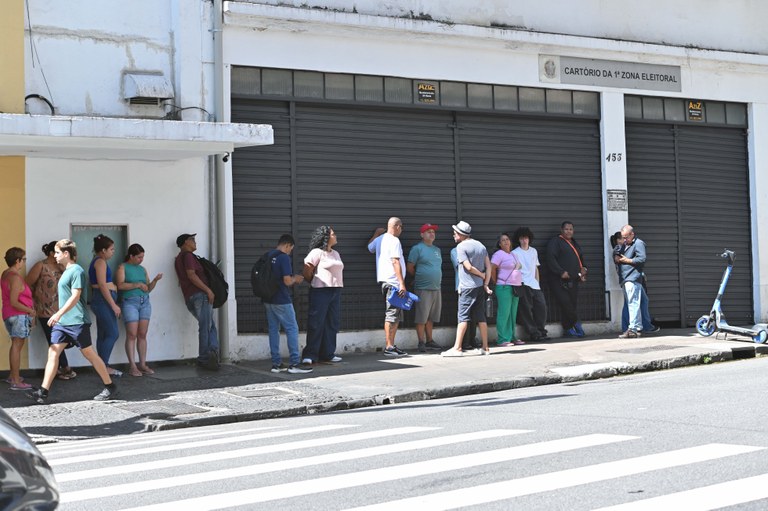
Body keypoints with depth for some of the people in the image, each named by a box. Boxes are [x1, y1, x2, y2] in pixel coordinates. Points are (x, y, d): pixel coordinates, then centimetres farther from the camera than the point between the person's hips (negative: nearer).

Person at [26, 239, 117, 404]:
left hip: (77, 321, -9)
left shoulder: (76, 271, -12)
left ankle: (110, 387, 8)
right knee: (53, 352, 0)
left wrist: (59, 313, -26)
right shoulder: (66, 271, 16)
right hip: (62, 322, 9)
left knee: (89, 354, -2)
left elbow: (75, 296, -20)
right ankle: (43, 392, -3)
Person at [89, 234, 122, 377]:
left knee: (103, 335, 10)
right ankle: (103, 366, -11)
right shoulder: (101, 262, -11)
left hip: (100, 300, 11)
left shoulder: (97, 262, 19)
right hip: (103, 300, -11)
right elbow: (102, 285, -19)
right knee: (113, 333, -11)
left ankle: (103, 366, 12)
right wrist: (114, 305, -19)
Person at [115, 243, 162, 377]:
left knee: (142, 335, 2)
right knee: (132, 335, -9)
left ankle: (143, 364, 6)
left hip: (145, 302, 5)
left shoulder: (143, 269, 18)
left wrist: (155, 280, 2)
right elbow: (120, 285, -10)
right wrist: (137, 285, -12)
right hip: (130, 302, -5)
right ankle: (132, 366, -9)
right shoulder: (122, 267, 3)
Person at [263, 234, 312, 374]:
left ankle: (276, 363, 11)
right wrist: (295, 279, 3)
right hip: (281, 301, -8)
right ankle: (294, 363, -5)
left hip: (268, 300, 8)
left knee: (273, 330, 10)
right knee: (292, 329, -2)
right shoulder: (284, 258, -13)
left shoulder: (267, 256, 11)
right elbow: (287, 281, -19)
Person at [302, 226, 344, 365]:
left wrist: (338, 287, 8)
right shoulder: (317, 252, -8)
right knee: (316, 323, -7)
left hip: (336, 291, 8)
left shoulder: (335, 254, 17)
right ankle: (310, 355, -4)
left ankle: (328, 354, 16)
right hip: (320, 291, -8)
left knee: (332, 323, 8)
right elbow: (307, 271, -9)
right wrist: (315, 284, 6)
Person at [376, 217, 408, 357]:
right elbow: (395, 262, -18)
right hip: (393, 282, -10)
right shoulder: (394, 241, -10)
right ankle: (389, 347, -10)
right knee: (392, 315, -9)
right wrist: (402, 283, -21)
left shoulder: (382, 239, 17)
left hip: (385, 281, 10)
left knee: (396, 316, 12)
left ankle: (391, 345, 13)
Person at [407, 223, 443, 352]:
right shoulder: (417, 248, -5)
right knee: (421, 318, -5)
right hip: (423, 288, -7)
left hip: (436, 288, 7)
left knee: (430, 317, 11)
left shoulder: (437, 250, 18)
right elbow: (410, 267, -6)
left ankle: (429, 341, 18)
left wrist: (436, 280, 15)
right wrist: (419, 278, 5)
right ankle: (421, 343, -1)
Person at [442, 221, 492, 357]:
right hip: (480, 287, 7)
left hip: (467, 287, -7)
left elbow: (468, 267, -16)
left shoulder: (461, 246, -8)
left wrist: (482, 275, -1)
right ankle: (485, 348, 11)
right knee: (481, 317, 9)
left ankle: (457, 348, -11)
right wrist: (486, 283, 3)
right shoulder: (480, 245, 14)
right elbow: (488, 266, 8)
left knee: (463, 317, -8)